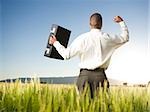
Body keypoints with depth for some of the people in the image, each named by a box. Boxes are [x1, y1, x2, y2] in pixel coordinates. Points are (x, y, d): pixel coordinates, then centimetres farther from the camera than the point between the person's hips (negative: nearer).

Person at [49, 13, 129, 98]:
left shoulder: (82, 38, -1)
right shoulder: (108, 38, 2)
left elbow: (66, 54, 4)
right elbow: (125, 37, 19)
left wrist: (55, 43, 17)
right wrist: (121, 22, 31)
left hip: (85, 75, 0)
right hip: (100, 75, 0)